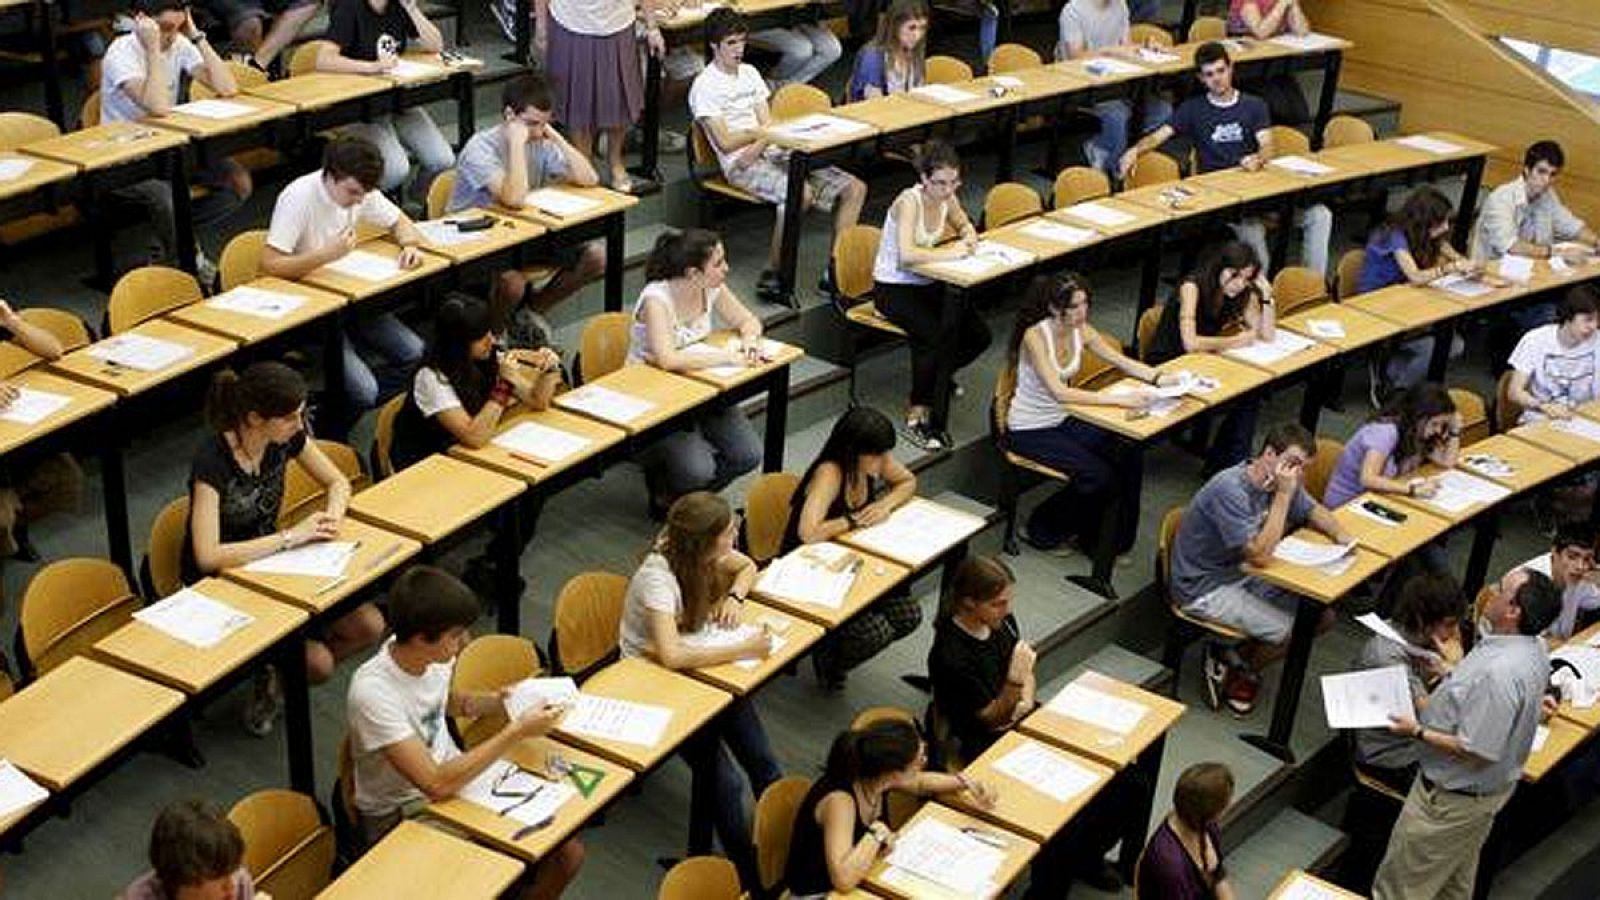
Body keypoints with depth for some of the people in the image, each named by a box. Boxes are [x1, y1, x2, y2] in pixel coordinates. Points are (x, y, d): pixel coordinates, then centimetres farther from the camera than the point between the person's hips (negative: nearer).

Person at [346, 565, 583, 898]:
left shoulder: (434, 654, -8)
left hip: (456, 776, 7)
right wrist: (517, 732, -27)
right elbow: (437, 784, -31)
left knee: (568, 852, -6)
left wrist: (503, 700, 0)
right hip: (402, 817, -7)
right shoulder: (373, 692, -30)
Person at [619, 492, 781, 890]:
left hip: (695, 665, 7)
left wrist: (735, 596, -9)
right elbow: (670, 655, -39)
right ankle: (752, 876, -5)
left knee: (762, 762, -15)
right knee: (722, 781, -20)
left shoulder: (702, 551, -8)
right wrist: (744, 650, -33)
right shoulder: (657, 576, -28)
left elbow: (747, 566, 14)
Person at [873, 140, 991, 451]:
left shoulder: (946, 196, -3)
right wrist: (951, 252, -32)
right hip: (892, 288, -7)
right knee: (937, 335, -29)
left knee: (979, 336, -6)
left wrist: (968, 236, -4)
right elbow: (906, 254, -36)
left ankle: (934, 375, 21)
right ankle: (917, 417, -18)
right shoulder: (909, 201, -23)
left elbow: (963, 224, 19)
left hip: (927, 284, 7)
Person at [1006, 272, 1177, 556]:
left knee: (1130, 458, -11)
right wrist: (1119, 399, -39)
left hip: (1062, 420, 7)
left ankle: (1113, 541, 6)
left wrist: (1158, 378, -19)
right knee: (1098, 476, -21)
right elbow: (1059, 392, -34)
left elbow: (1123, 362, 1)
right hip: (1028, 430, -7)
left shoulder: (1081, 331, -4)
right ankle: (1045, 529, 4)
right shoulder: (1035, 336, -25)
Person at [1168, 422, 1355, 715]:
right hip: (1203, 587, -9)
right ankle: (1241, 667, 11)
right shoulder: (1230, 489, -30)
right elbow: (1260, 554, -34)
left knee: (1322, 617, 3)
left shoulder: (1281, 482, -3)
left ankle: (1234, 659, 13)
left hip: (1240, 572, 9)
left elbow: (1313, 511, 16)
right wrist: (1283, 495, -33)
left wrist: (1340, 534, -5)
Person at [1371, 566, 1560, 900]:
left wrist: (1418, 732, -22)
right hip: (1487, 788, 9)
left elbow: (1477, 752, -31)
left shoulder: (1500, 673, -38)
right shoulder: (1533, 647, -6)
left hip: (1452, 796, -9)